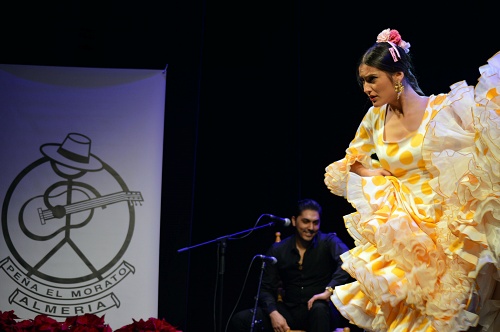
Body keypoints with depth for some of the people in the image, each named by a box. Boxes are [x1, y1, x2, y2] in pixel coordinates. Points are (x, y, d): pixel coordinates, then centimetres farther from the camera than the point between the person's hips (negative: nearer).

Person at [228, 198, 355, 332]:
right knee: (239, 320, -17)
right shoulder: (278, 250, 8)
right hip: (290, 311, 3)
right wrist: (273, 313, -14)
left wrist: (329, 290, -37)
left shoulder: (329, 242, -2)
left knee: (319, 309, -40)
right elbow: (265, 288, 5)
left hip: (321, 310, -3)